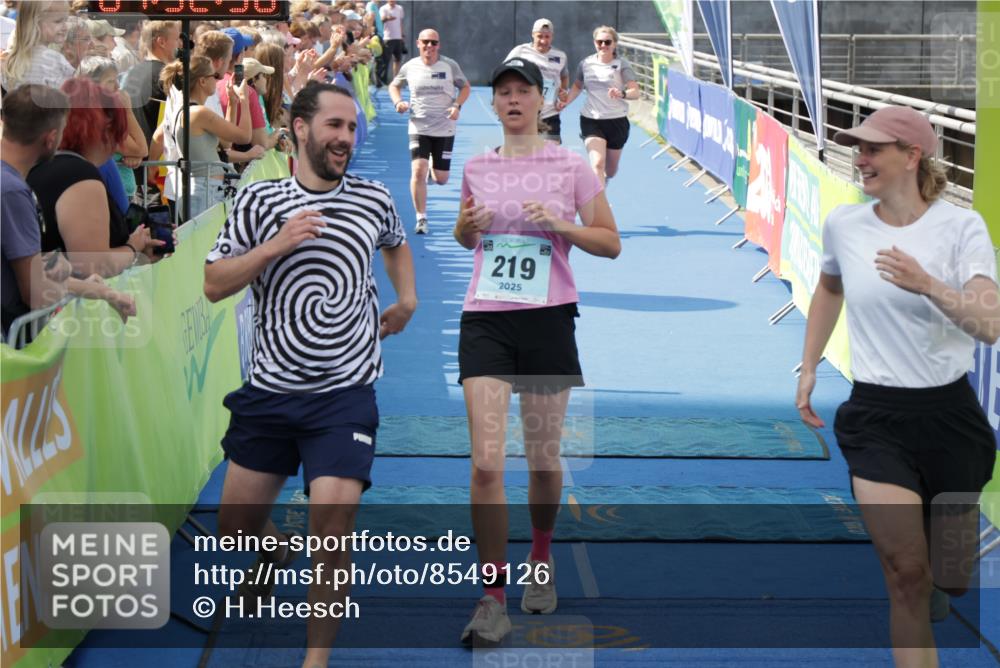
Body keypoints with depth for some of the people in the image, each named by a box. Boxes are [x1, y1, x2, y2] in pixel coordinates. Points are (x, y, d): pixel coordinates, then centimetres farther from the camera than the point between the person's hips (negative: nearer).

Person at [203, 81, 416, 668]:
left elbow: (397, 244, 27)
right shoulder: (259, 201, -2)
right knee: (237, 522, 12)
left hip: (345, 393, -1)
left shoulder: (375, 199, 3)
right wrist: (273, 247, -19)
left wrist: (407, 298, 12)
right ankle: (276, 556, 49)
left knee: (333, 516, -15)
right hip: (269, 392, 1)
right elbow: (214, 285, -7)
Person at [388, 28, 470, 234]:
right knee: (418, 171, -18)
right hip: (418, 127, -1)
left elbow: (465, 87, 7)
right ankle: (421, 219, -7)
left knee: (441, 179, 6)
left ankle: (433, 167, 45)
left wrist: (457, 105, -11)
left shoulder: (449, 65, -3)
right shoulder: (410, 67, -1)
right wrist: (398, 102, -5)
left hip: (445, 129, 1)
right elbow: (394, 85, 15)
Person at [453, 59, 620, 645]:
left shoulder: (571, 166, 1)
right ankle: (493, 598, -4)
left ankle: (541, 565, 35)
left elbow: (611, 244, 2)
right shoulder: (477, 168, 9)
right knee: (487, 464, -10)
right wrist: (469, 225, 0)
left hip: (548, 320, -1)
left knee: (544, 459, 8)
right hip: (485, 321, 1)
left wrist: (561, 224, -15)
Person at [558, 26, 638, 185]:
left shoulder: (621, 65, -7)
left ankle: (604, 178, 53)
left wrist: (622, 93, -38)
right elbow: (578, 86, 18)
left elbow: (635, 92, -17)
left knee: (610, 170, 16)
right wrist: (566, 101, 1)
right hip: (591, 120, 0)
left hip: (617, 121, 0)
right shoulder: (586, 63, 1)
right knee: (598, 164, -20)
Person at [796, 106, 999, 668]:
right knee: (906, 572, -12)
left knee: (948, 573, 11)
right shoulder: (843, 224, 0)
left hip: (949, 411, 0)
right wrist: (809, 368, 19)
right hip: (875, 416, 1)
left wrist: (929, 286, -37)